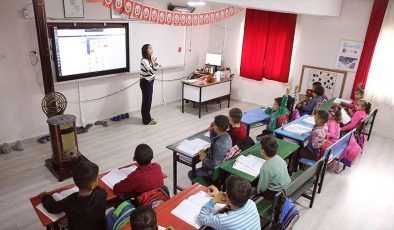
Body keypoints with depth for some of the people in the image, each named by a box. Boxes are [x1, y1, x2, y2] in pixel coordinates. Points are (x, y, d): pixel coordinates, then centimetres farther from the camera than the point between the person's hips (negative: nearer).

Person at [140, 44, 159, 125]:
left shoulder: (149, 59, 7)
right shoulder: (144, 61, -22)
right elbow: (151, 72, -28)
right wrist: (155, 63, -41)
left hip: (149, 82, 9)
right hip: (145, 82, -9)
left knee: (147, 100, 17)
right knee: (147, 100, -2)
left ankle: (146, 117, 29)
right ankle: (147, 120, 7)